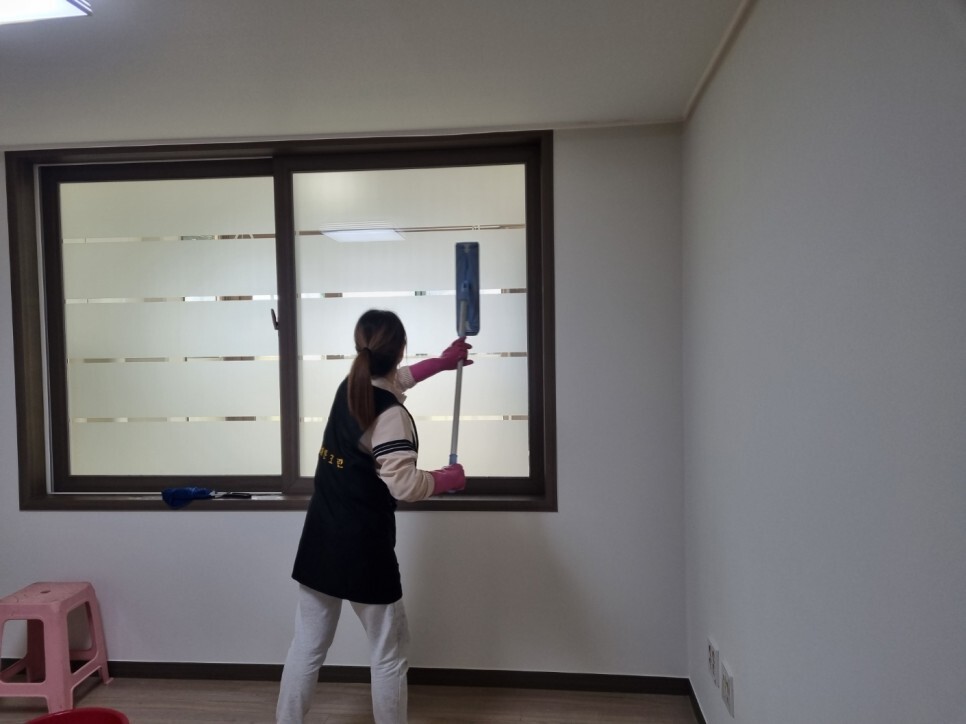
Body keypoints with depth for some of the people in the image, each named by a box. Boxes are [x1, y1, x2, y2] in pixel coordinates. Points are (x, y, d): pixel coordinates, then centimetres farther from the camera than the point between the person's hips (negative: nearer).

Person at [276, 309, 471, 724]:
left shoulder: (349, 388, 5)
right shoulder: (390, 415, -19)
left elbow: (395, 379, 27)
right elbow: (404, 486, -26)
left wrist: (441, 362, 33)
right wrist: (448, 478, -9)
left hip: (320, 543, 8)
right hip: (362, 549, -7)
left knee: (307, 646, 16)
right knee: (389, 653, 10)